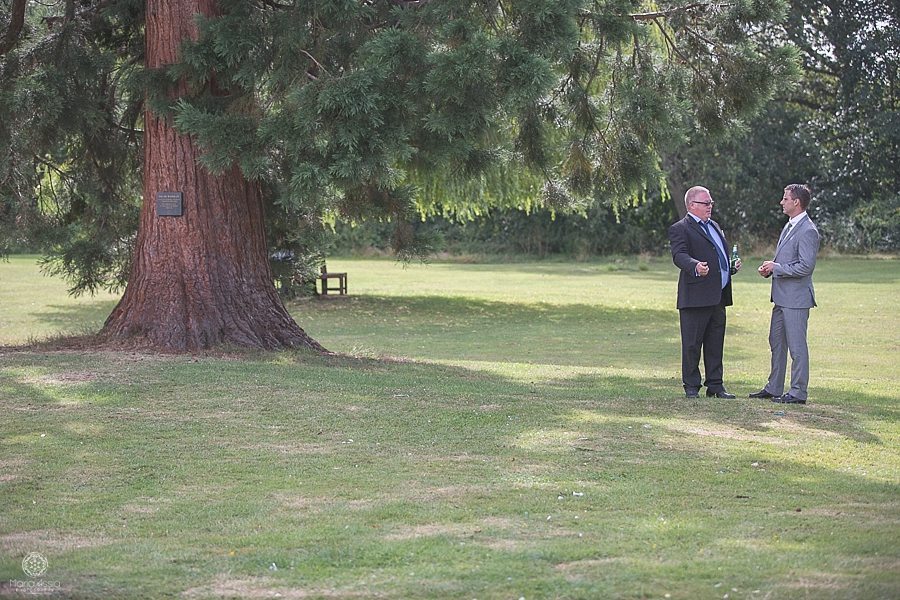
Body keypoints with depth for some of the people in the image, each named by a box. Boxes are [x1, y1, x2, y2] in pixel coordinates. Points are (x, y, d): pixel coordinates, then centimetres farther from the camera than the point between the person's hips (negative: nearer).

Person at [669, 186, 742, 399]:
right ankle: (691, 387, 6)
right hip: (695, 297, -8)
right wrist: (696, 267, -40)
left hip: (718, 297, 8)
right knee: (692, 344, -1)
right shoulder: (680, 229, -6)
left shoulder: (714, 226, 21)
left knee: (715, 344, 12)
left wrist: (732, 266, 11)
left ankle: (715, 385, 18)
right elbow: (679, 255, -21)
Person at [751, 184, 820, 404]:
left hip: (796, 297, -10)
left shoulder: (807, 231, -16)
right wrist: (770, 268, 7)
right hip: (782, 296, 10)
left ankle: (798, 392, 2)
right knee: (776, 342, 16)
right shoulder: (790, 226, 15)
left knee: (796, 345, -4)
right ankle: (774, 388, 25)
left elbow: (806, 266, -21)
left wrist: (776, 268, -15)